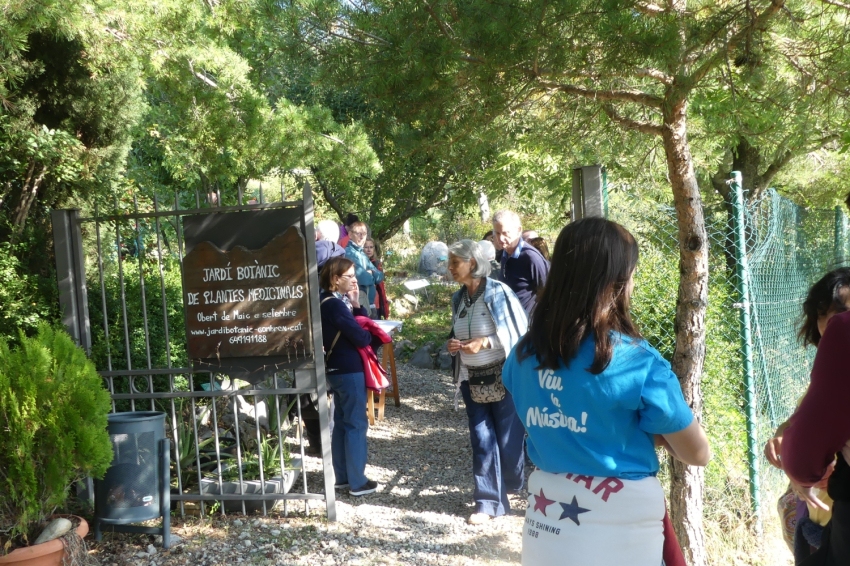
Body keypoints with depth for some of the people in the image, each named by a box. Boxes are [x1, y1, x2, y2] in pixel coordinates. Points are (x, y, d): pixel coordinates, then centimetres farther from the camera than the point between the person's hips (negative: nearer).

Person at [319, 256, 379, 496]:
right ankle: (357, 482, 4)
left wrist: (356, 305, -2)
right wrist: (370, 333, 0)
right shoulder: (335, 305, -20)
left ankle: (342, 476, 23)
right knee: (356, 424, -2)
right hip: (350, 370, -10)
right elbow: (362, 338, -21)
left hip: (337, 369, 10)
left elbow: (361, 324, 12)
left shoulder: (336, 301, 11)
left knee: (341, 422, 14)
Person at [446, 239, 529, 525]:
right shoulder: (458, 298, 6)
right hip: (472, 380, 5)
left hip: (503, 378, -5)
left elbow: (519, 332, -12)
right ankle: (488, 501, 14)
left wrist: (485, 342, -22)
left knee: (508, 438, 7)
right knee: (482, 441, 6)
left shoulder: (498, 292, -14)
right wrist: (452, 345, -4)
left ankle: (517, 486, 33)